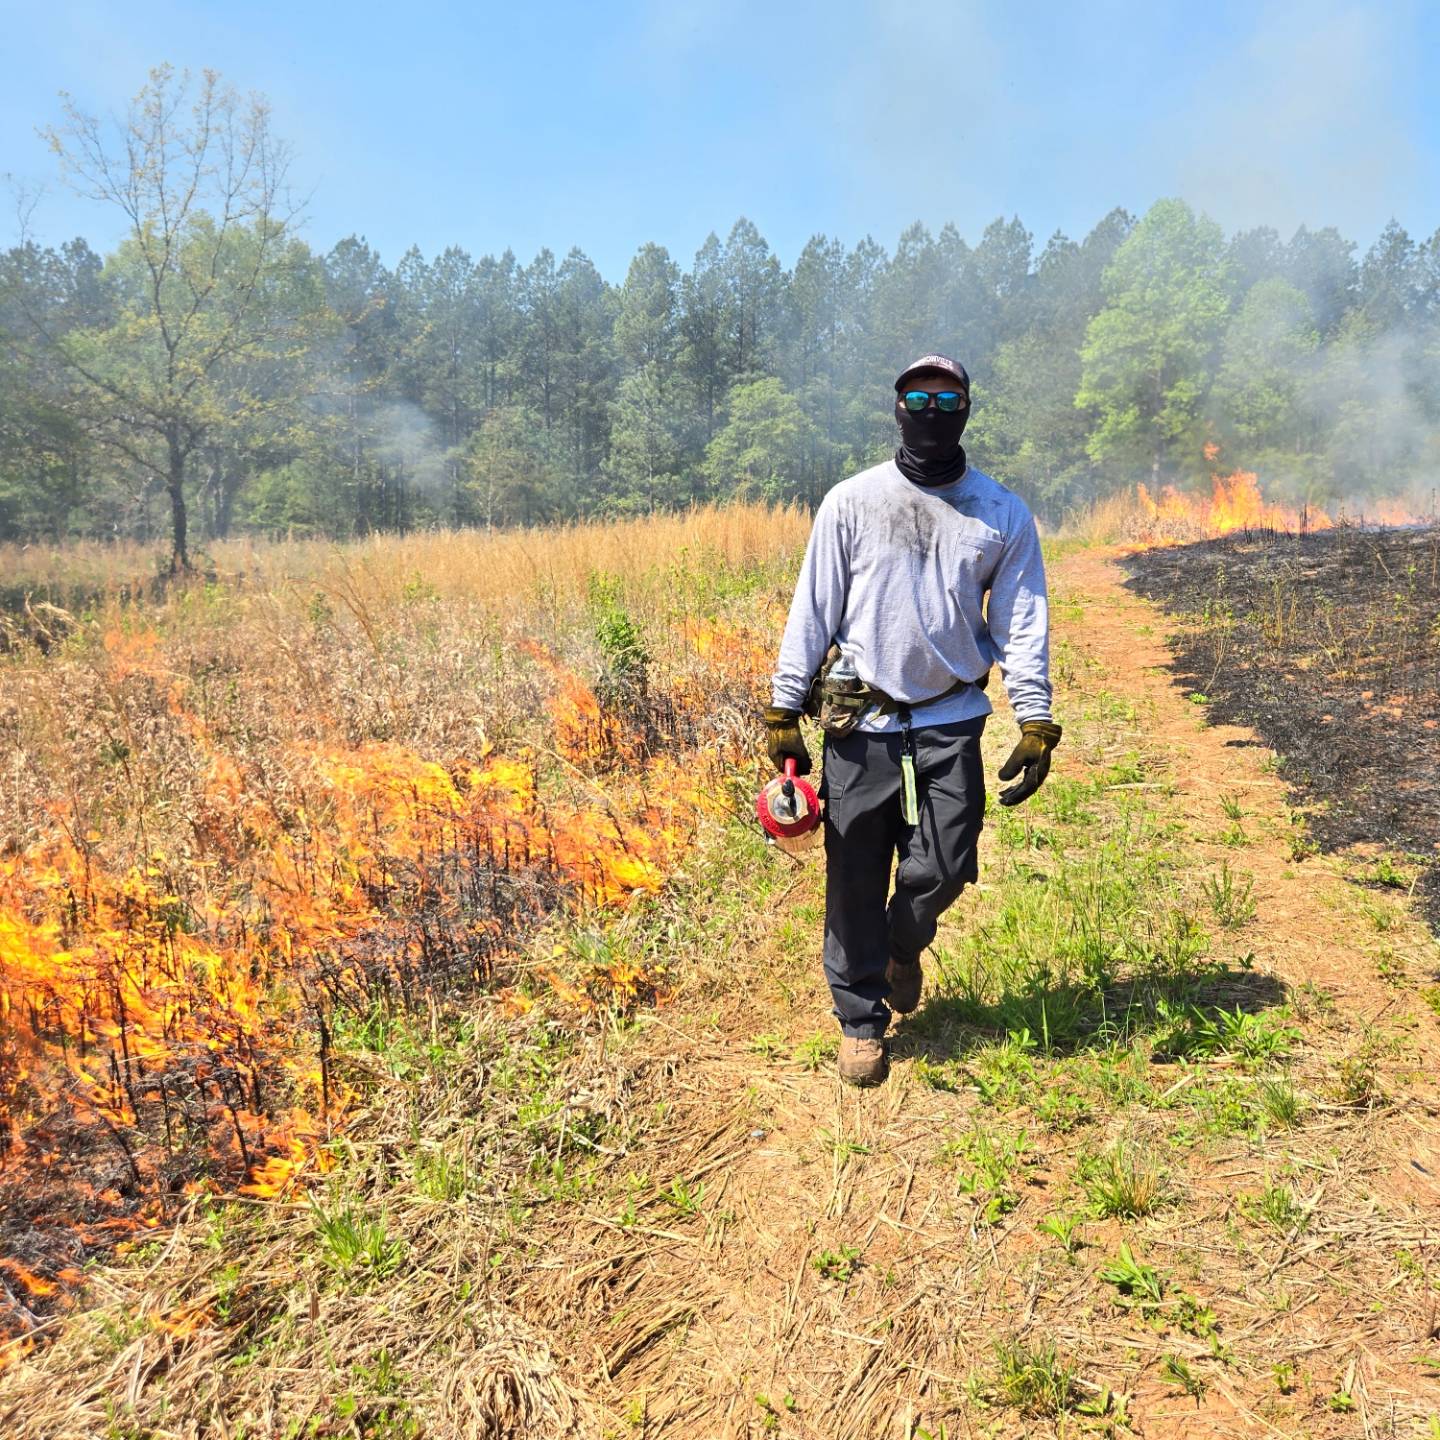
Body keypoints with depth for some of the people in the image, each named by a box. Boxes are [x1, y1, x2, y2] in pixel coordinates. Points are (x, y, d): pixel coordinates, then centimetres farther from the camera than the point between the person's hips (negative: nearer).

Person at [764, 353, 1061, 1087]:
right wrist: (783, 709, 1)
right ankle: (861, 1018, 23)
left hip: (950, 721, 1)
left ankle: (904, 946, 33)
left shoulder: (1004, 514, 7)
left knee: (941, 869, -4)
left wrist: (1036, 723, -3)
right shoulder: (850, 502, 4)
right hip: (859, 723, 0)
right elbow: (812, 609, 4)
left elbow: (1023, 622, 6)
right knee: (855, 881, 3)